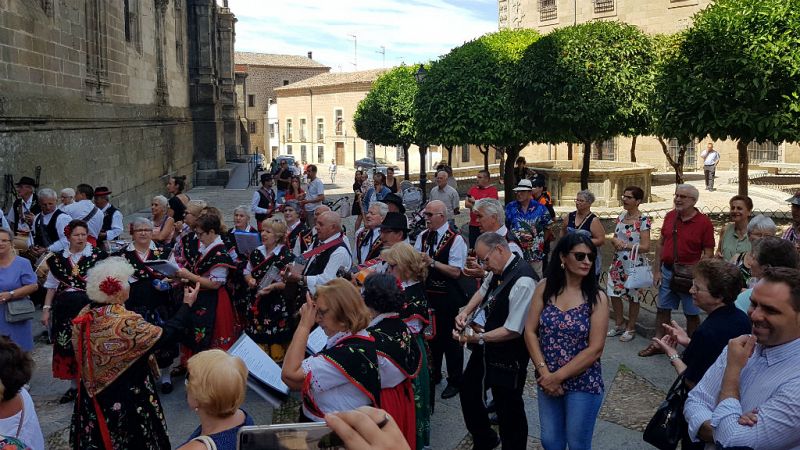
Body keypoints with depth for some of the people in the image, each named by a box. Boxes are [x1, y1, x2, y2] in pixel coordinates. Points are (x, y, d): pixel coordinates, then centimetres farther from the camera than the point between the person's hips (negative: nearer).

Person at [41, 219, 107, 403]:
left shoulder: (98, 255, -3)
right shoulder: (58, 258, 8)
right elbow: (51, 286, 14)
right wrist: (46, 309, 9)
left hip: (89, 307, -3)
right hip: (65, 309, 3)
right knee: (67, 346, 7)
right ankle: (75, 385, 21)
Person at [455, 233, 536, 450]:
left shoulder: (522, 281, -28)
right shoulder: (498, 270, -2)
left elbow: (513, 330, -27)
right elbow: (483, 290, 19)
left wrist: (478, 338, -24)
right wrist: (465, 312, 3)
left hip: (508, 357, -9)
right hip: (486, 350, 9)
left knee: (509, 410, 8)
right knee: (469, 392, 24)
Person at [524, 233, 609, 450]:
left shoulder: (597, 297, -11)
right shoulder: (545, 288, -4)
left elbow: (594, 350, -14)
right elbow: (530, 331, -4)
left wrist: (558, 377, -15)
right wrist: (544, 373, -12)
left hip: (583, 384, -2)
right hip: (547, 381, 2)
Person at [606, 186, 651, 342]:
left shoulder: (643, 220, -14)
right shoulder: (621, 217, 6)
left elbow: (646, 247, -17)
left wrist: (625, 245, -20)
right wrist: (615, 241, -9)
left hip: (634, 264, -7)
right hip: (617, 263, 7)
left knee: (633, 296, 7)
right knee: (614, 293, 12)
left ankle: (630, 328, 23)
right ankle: (619, 325, 30)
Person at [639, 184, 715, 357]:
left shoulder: (704, 222, -11)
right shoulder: (669, 216, 4)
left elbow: (708, 253, -10)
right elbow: (660, 244, 10)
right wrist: (657, 270, 5)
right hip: (667, 271, 5)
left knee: (692, 314, 7)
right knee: (662, 309, 13)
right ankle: (657, 343, 24)